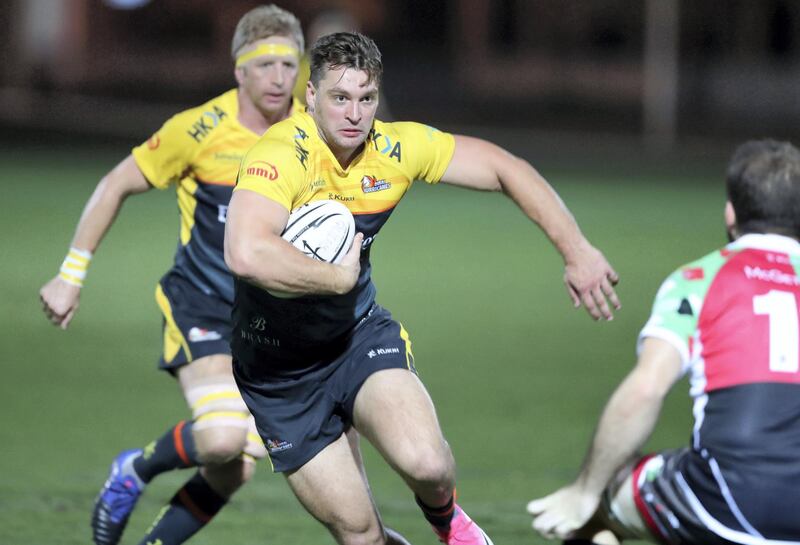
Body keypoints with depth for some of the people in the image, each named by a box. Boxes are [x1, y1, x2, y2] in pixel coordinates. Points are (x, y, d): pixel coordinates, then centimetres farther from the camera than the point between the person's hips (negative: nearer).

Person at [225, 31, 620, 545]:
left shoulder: (395, 147, -10)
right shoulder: (281, 155, -27)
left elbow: (506, 169, 2)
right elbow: (246, 255, -45)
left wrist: (577, 251, -5)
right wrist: (340, 276, -30)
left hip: (361, 334, 3)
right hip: (279, 366, -3)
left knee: (425, 462, -24)